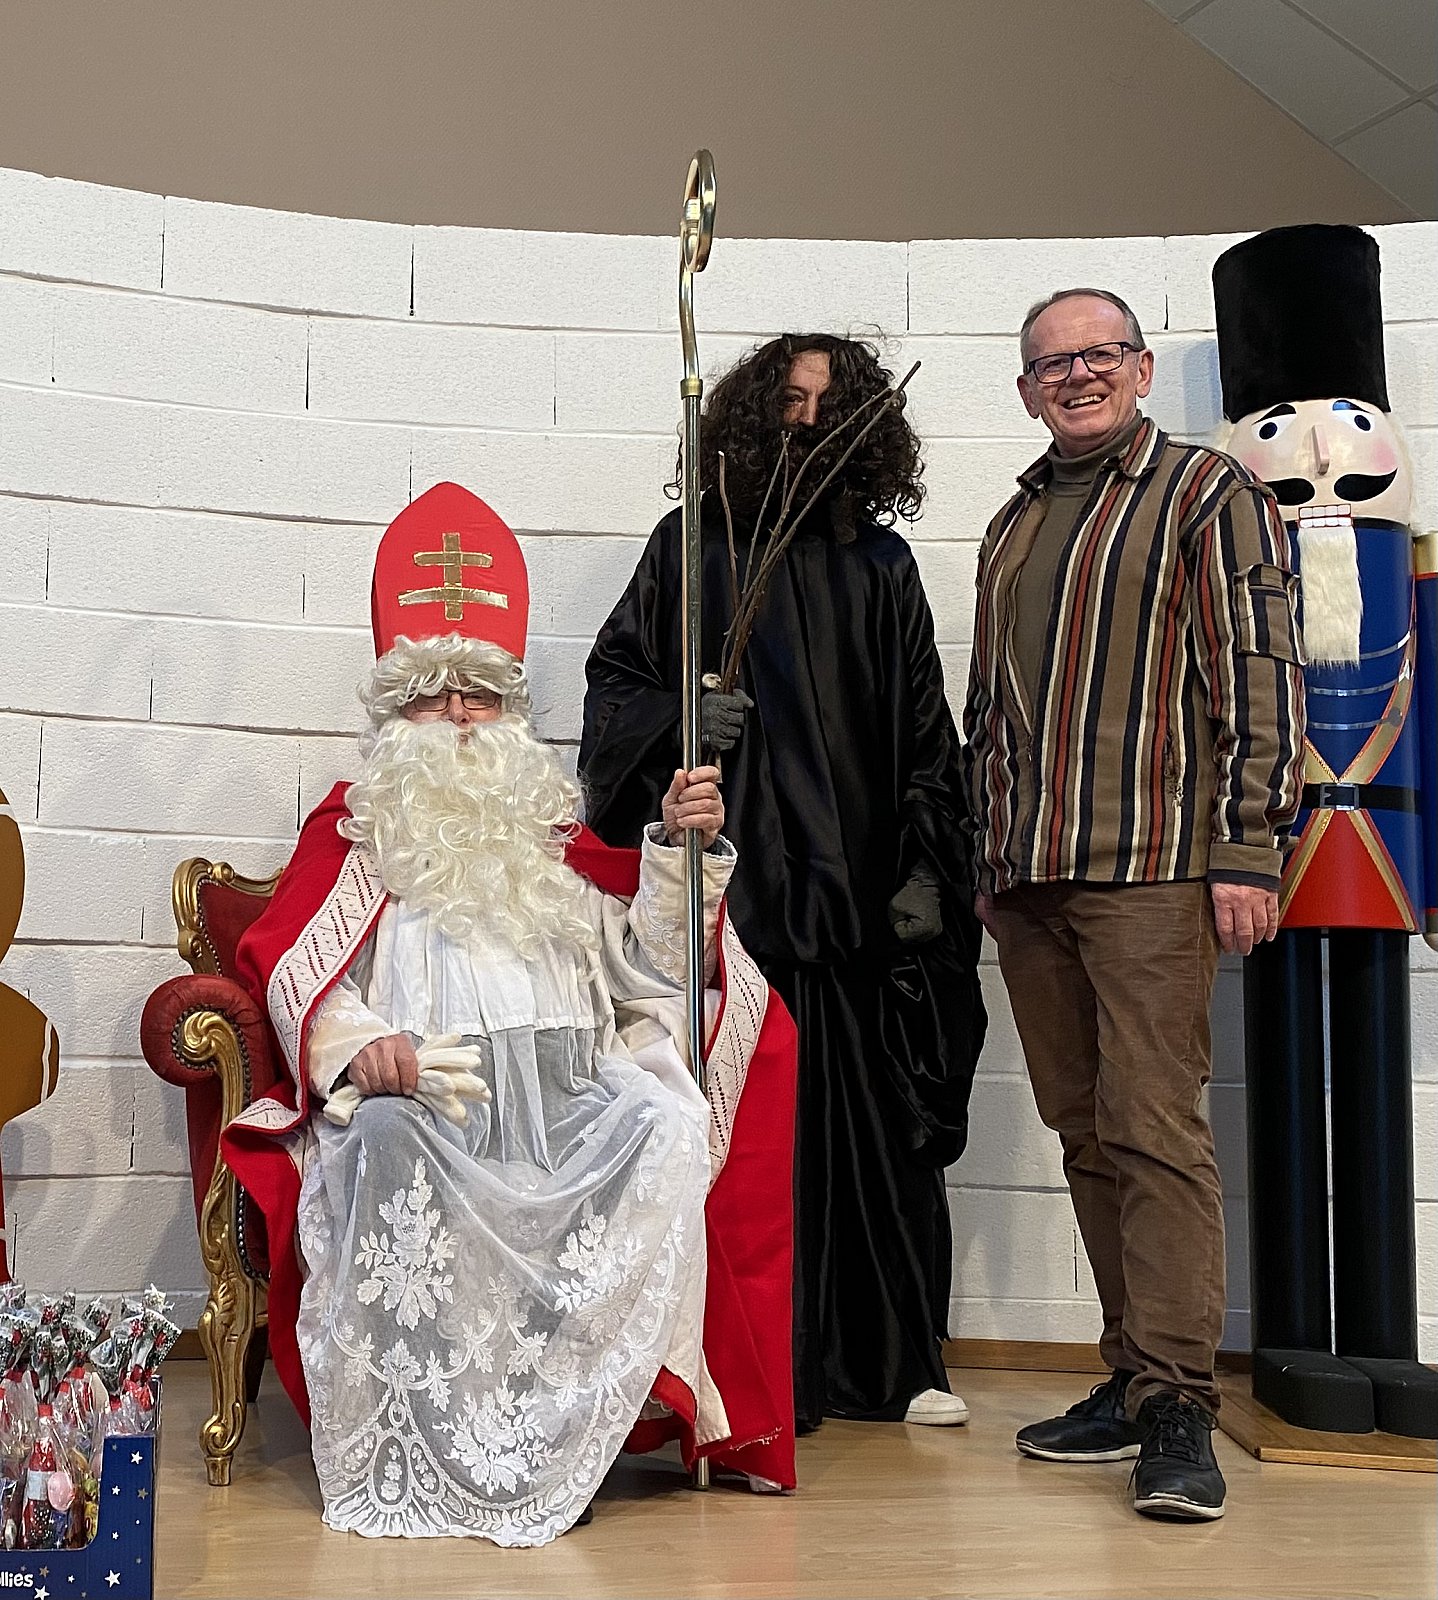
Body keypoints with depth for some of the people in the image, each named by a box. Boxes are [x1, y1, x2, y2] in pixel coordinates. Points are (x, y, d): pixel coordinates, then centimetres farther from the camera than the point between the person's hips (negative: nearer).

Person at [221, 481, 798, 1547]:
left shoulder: (556, 833, 30)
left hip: (569, 1095, 3)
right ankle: (406, 1450, -28)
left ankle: (562, 1434, -25)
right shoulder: (356, 827, 21)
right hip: (424, 1091, -2)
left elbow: (646, 959, 19)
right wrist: (354, 1045, -17)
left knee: (669, 1129, -29)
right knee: (387, 1144, -38)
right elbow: (292, 966, 4)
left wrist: (683, 847, 2)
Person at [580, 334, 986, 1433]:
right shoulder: (695, 544, 8)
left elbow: (925, 732, 13)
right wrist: (676, 720, -11)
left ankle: (891, 1359, 12)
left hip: (859, 888, 2)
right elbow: (616, 679, 9)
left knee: (881, 1119, 1)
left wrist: (925, 869, 5)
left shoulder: (881, 564, 15)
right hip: (732, 878, -2)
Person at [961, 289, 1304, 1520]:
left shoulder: (1208, 493, 2)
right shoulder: (1012, 525, 21)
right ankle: (1134, 1380, 17)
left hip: (1151, 870, -6)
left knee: (1154, 1130, -10)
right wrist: (987, 861, 19)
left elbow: (1258, 676, -5)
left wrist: (1246, 851, -13)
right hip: (1027, 881, 7)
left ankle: (1179, 1409, -7)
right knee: (1085, 1133, 8)